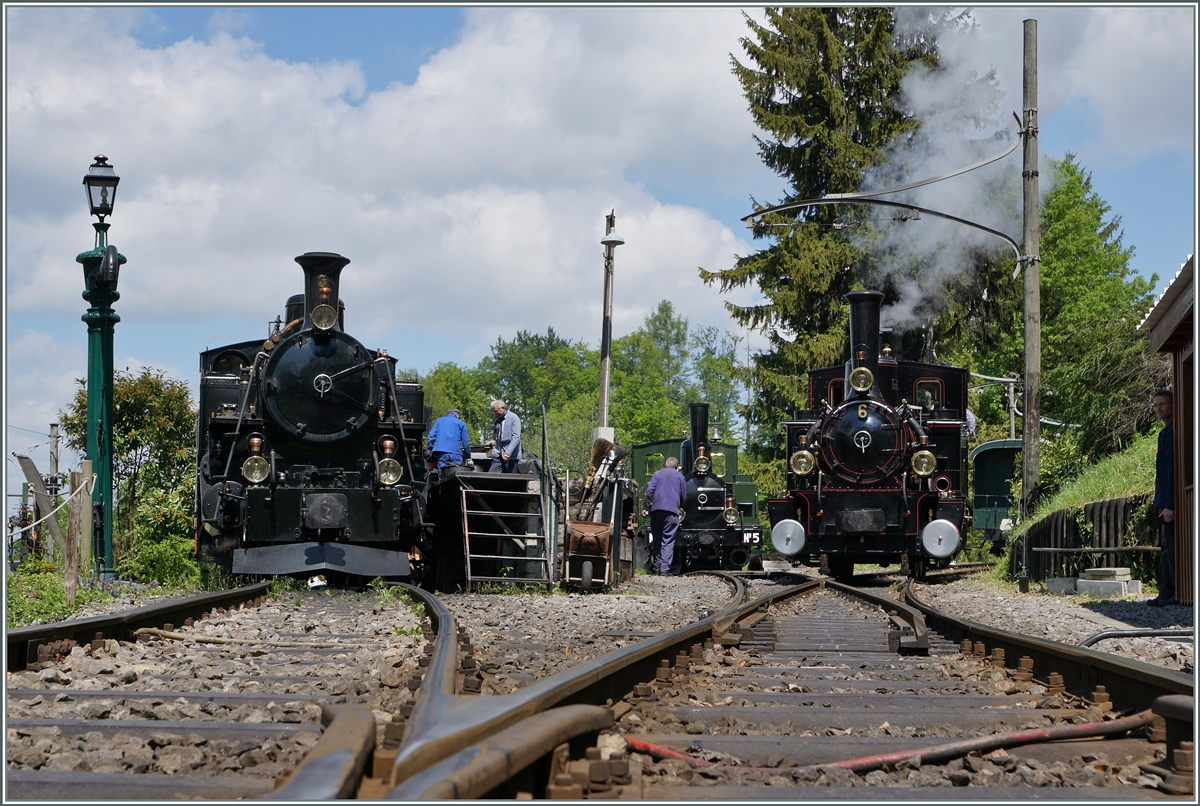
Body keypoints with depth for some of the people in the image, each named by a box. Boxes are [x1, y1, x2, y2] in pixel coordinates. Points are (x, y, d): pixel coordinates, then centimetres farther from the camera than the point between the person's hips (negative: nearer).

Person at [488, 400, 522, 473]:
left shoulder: (514, 418, -6)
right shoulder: (498, 420, 16)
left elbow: (516, 438, -15)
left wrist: (508, 453, -24)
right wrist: (495, 442, 10)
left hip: (510, 456, -7)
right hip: (498, 455, 7)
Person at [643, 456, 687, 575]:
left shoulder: (657, 474, 12)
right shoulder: (680, 476, 12)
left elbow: (649, 492, 3)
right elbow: (684, 497, 15)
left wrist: (647, 507, 8)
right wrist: (679, 507, 33)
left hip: (656, 510, 2)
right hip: (672, 511, -2)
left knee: (657, 539, 8)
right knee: (668, 540, -5)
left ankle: (657, 567, 7)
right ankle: (665, 568, -14)